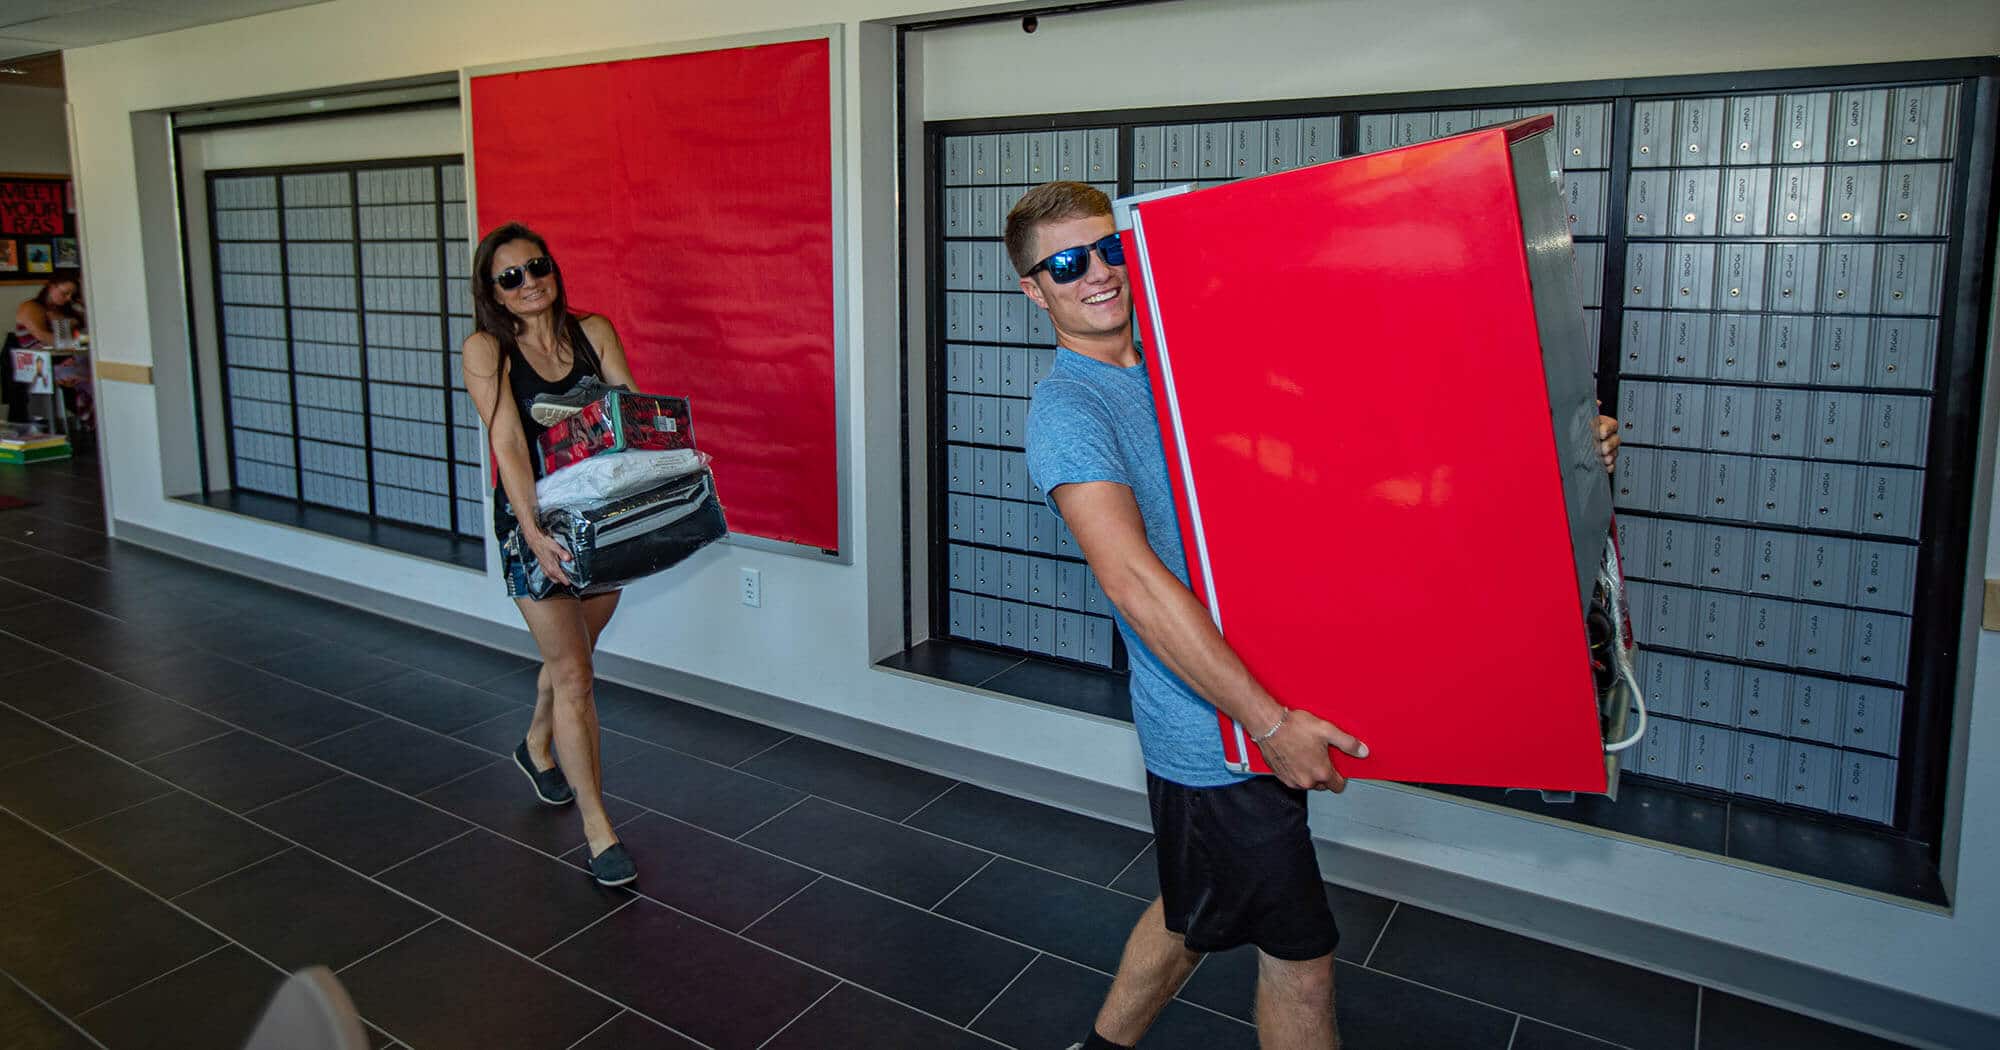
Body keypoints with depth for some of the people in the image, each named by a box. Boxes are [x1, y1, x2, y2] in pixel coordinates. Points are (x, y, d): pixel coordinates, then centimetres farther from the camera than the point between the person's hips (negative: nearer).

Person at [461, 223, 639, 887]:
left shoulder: (594, 332, 2)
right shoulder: (486, 350, -8)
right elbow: (507, 444, -18)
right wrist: (534, 532, -30)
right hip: (532, 519, -4)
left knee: (573, 652, 20)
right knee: (573, 672, -5)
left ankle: (538, 747, 51)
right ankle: (598, 831, 3)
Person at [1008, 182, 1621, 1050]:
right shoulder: (1065, 408, -14)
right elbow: (1134, 580, -25)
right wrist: (1270, 723, -27)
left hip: (1264, 702, 7)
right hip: (1218, 729, -7)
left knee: (1194, 909, 24)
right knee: (1299, 953, 7)